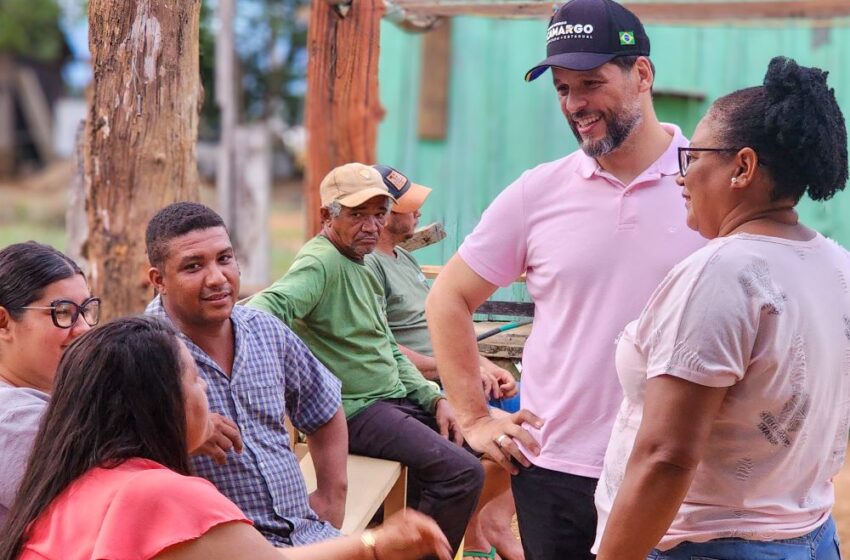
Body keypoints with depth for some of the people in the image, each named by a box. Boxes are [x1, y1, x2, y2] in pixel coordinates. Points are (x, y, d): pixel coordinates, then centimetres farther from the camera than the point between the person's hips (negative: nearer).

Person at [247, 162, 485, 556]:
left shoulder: (360, 266, 17)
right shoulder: (321, 262, -15)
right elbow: (270, 305, -34)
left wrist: (434, 399, 11)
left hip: (393, 399, 10)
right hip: (356, 412, -10)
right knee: (463, 472, -19)